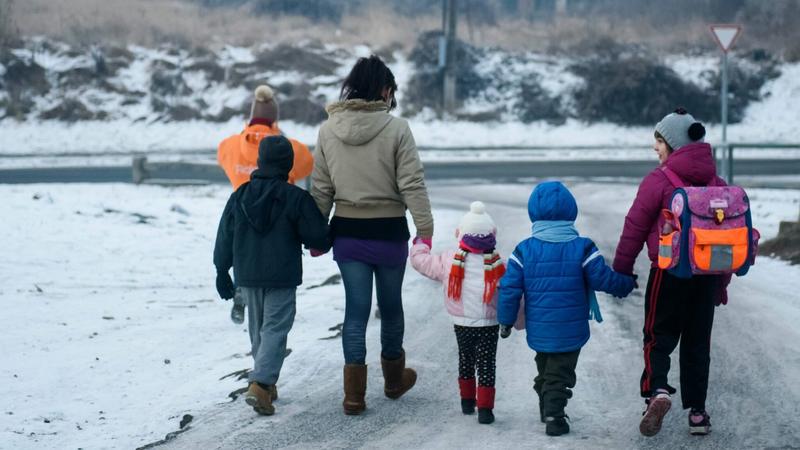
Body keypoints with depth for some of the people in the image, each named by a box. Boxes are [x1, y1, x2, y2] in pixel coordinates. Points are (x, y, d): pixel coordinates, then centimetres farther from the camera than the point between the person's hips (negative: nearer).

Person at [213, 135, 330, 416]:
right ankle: (260, 384, -21)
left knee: (258, 329, 18)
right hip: (282, 278, -4)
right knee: (275, 329, -4)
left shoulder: (240, 196, 1)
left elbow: (225, 238, 7)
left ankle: (267, 383, 28)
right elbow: (317, 235, -9)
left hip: (247, 276, 4)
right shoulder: (296, 198, -11)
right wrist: (321, 245, 15)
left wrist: (222, 271, 18)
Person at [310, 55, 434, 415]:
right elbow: (412, 185, -12)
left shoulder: (328, 130, -2)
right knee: (390, 306, 16)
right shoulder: (396, 129, -13)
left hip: (348, 233, 2)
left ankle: (354, 394, 5)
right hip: (388, 233, -2)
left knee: (356, 309, 8)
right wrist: (425, 230, -5)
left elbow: (321, 188, 4)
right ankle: (394, 378, 34)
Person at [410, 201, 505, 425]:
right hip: (488, 325, -2)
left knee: (465, 360, 22)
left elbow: (420, 260, 5)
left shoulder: (449, 261, -6)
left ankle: (467, 401, 31)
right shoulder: (499, 266, -9)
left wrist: (420, 242, 25)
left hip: (461, 324, 2)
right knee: (486, 365, 3)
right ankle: (484, 408, -4)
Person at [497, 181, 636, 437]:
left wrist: (506, 321, 5)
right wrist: (627, 284, 12)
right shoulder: (582, 248, -10)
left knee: (544, 370, 23)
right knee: (560, 374, 4)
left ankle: (547, 410, 36)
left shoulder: (524, 250, -6)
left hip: (539, 329, 2)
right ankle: (554, 417, -8)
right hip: (570, 330, -2)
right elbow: (603, 279, -8)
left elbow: (510, 288, -7)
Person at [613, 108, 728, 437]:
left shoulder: (659, 180, -8)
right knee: (698, 342, 12)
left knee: (659, 336, 4)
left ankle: (656, 390, -20)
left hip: (669, 272, -4)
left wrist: (621, 271, 4)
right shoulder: (717, 182, 9)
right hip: (708, 274, 4)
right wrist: (721, 281, 22)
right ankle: (697, 412, 11)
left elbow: (634, 229, -6)